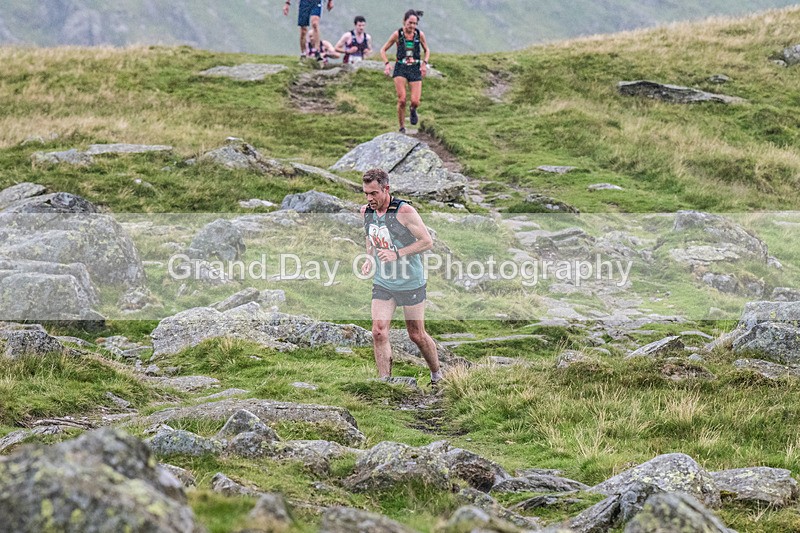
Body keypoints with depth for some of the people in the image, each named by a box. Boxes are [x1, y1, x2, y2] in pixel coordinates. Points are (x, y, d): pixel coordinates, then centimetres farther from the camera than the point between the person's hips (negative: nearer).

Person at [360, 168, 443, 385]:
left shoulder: (404, 211, -19)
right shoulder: (366, 212, 0)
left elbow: (427, 241, -16)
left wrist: (397, 254, -25)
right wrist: (370, 259, 2)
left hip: (411, 283, -5)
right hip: (382, 283, 5)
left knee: (417, 335, 6)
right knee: (378, 332, -11)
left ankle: (437, 374, 30)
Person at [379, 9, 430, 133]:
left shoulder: (420, 35, -1)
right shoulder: (397, 34, -5)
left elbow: (427, 50, 16)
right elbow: (383, 50, 4)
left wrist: (424, 63, -1)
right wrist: (387, 64, -12)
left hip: (415, 69, 1)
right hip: (400, 68, -1)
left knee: (415, 101, -9)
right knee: (402, 100, -12)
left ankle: (413, 110, 30)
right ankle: (402, 128, 3)